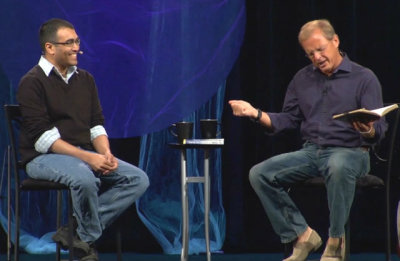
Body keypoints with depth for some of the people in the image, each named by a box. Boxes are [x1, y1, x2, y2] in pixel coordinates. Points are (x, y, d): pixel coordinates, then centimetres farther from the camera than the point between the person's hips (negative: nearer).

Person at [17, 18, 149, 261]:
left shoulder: (85, 79, 15)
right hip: (44, 158, -7)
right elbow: (42, 137, -16)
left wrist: (106, 154, -8)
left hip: (86, 154, 7)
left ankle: (76, 231, -16)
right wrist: (87, 157, -23)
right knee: (85, 178, -38)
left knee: (138, 179, -13)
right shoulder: (32, 83, -7)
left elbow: (97, 125, 14)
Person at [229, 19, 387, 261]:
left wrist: (368, 130, -32)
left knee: (338, 167, -42)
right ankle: (302, 235, -6)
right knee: (259, 174, -14)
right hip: (311, 152, 6)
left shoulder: (364, 78, -1)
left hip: (350, 152, -5)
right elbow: (288, 119, 14)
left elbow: (379, 130, -8)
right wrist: (255, 113, -2)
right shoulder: (302, 79, 15)